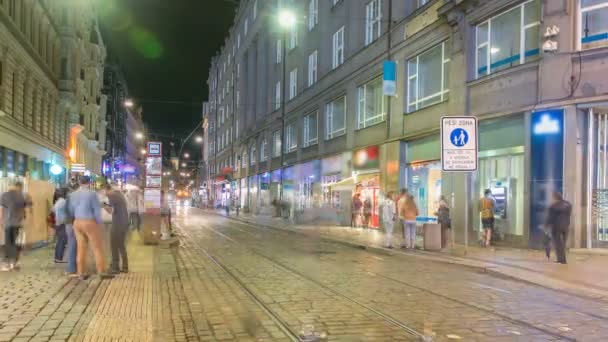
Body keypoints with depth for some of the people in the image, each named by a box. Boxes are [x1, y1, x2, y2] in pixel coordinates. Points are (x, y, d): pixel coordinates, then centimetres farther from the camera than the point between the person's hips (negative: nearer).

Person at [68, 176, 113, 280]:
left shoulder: (73, 195, 7)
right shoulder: (92, 193, -12)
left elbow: (71, 210, 11)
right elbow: (97, 210, -12)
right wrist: (99, 223, -3)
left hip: (77, 223, 6)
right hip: (90, 223, -6)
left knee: (81, 248, 9)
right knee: (97, 248, 1)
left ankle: (81, 273, 11)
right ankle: (102, 272, 2)